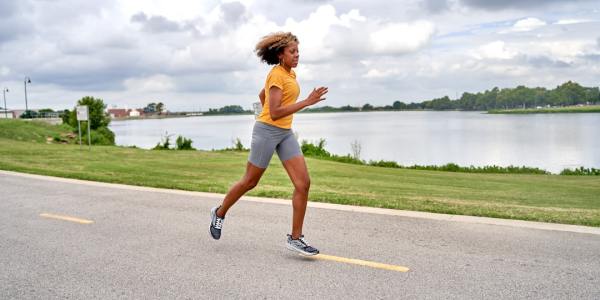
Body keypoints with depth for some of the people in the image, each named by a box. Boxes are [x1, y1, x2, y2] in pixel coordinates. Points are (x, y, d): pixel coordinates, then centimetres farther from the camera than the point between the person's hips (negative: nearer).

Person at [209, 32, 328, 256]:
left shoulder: (290, 74, 13)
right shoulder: (276, 75, -14)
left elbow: (262, 95, 26)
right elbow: (274, 112, -24)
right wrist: (306, 102, -25)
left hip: (285, 133, 8)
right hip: (267, 131, -8)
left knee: (303, 183, -5)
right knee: (250, 182, 7)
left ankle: (295, 238, 1)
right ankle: (219, 213, 34)